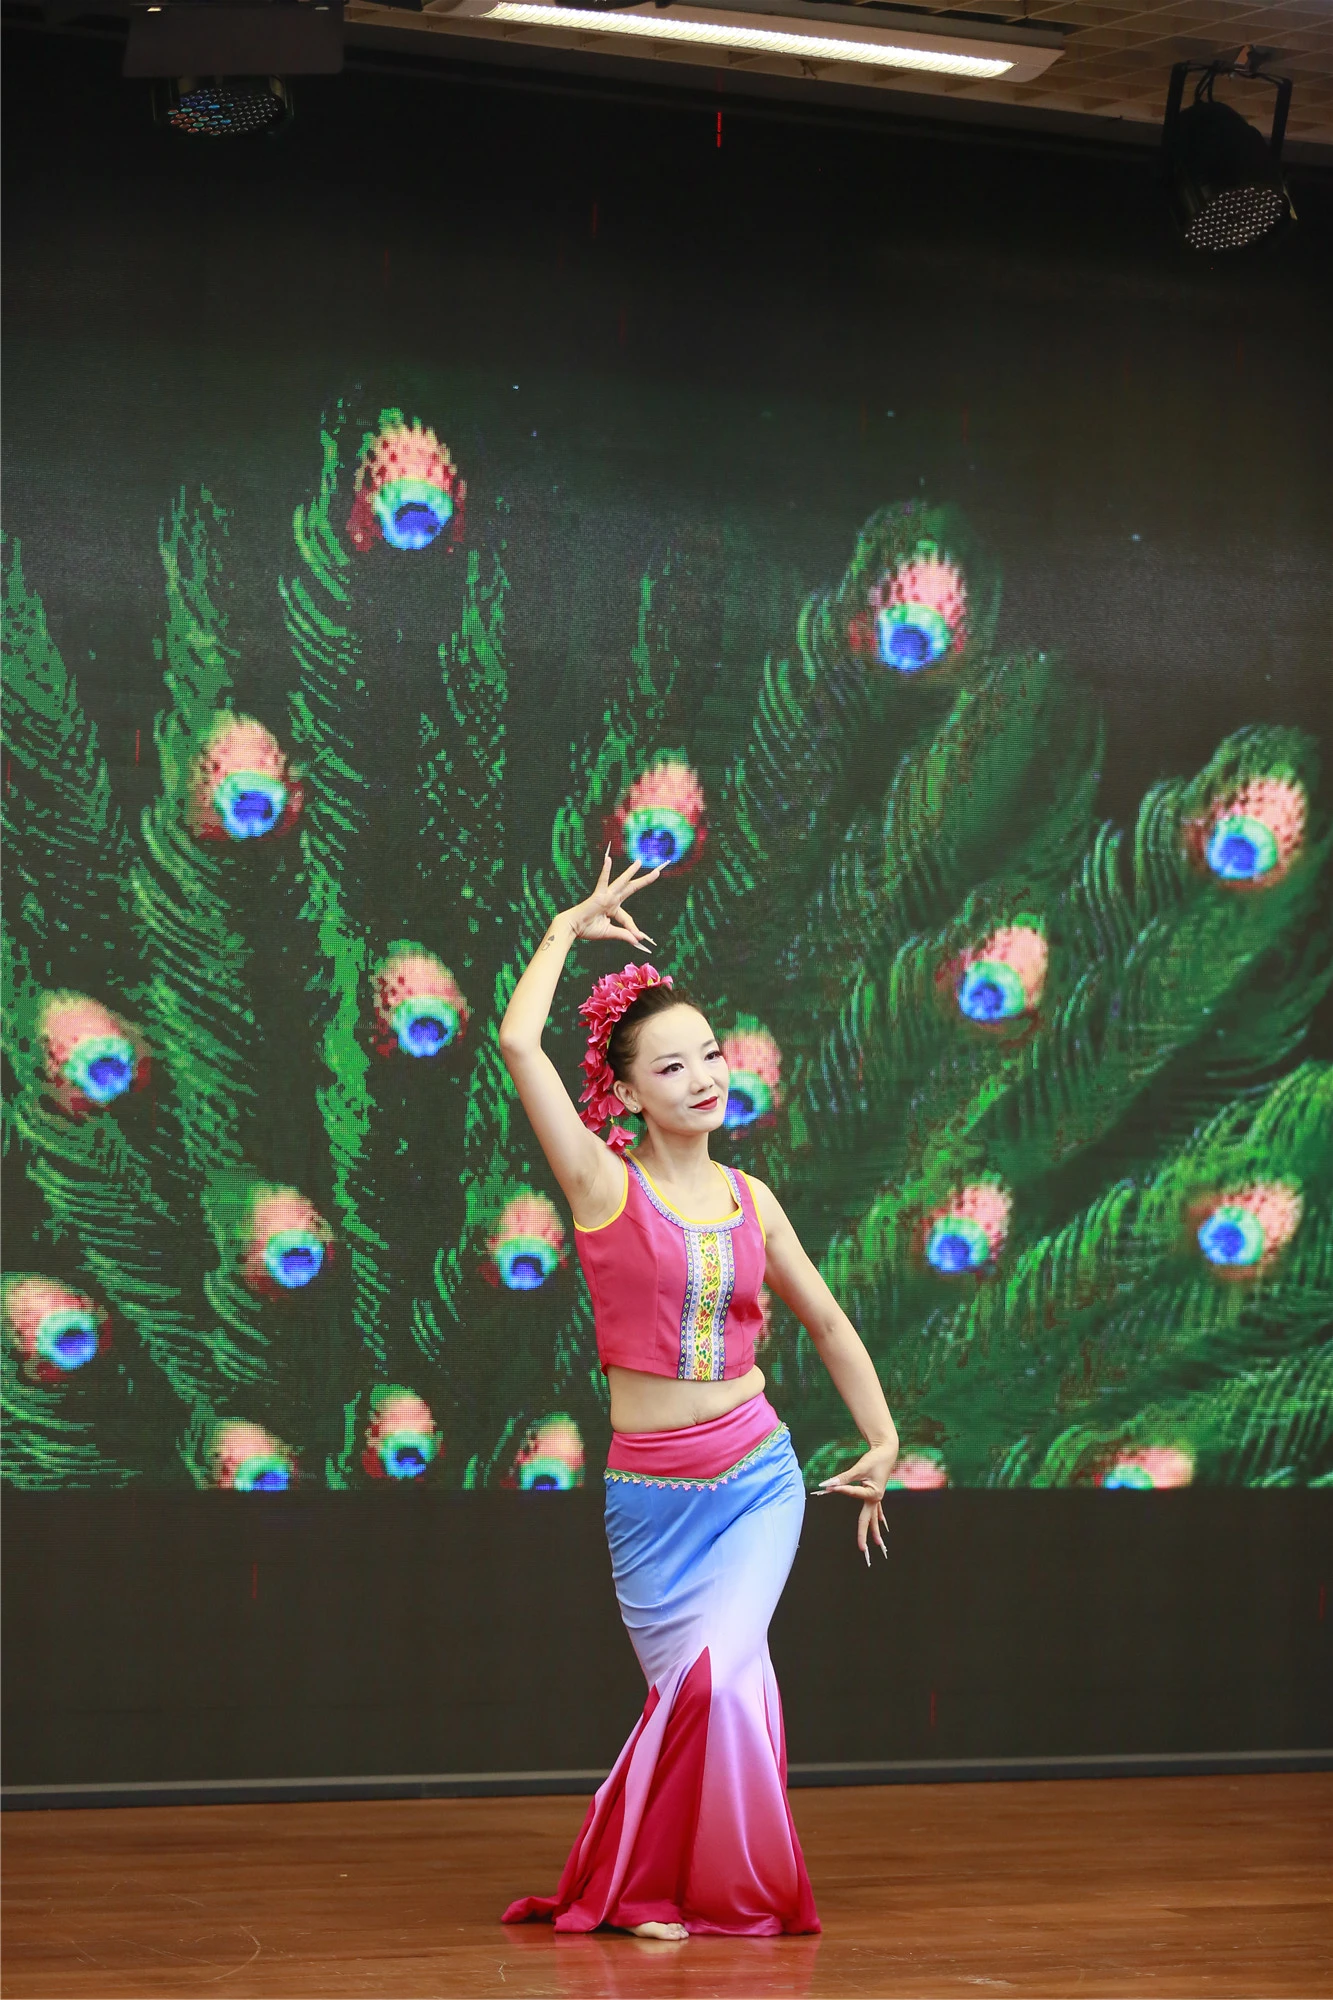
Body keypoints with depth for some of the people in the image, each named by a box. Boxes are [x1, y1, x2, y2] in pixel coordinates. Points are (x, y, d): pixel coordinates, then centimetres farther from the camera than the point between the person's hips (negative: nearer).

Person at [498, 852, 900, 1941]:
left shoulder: (749, 1198, 5)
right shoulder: (605, 1187, -5)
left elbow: (827, 1321, 20)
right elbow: (519, 1042, -17)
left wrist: (884, 1443, 19)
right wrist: (570, 928, -4)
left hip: (757, 1478, 2)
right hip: (650, 1492, -2)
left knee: (721, 1676, -14)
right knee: (694, 1689, 1)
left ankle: (724, 1883, 8)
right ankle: (647, 1885, 24)